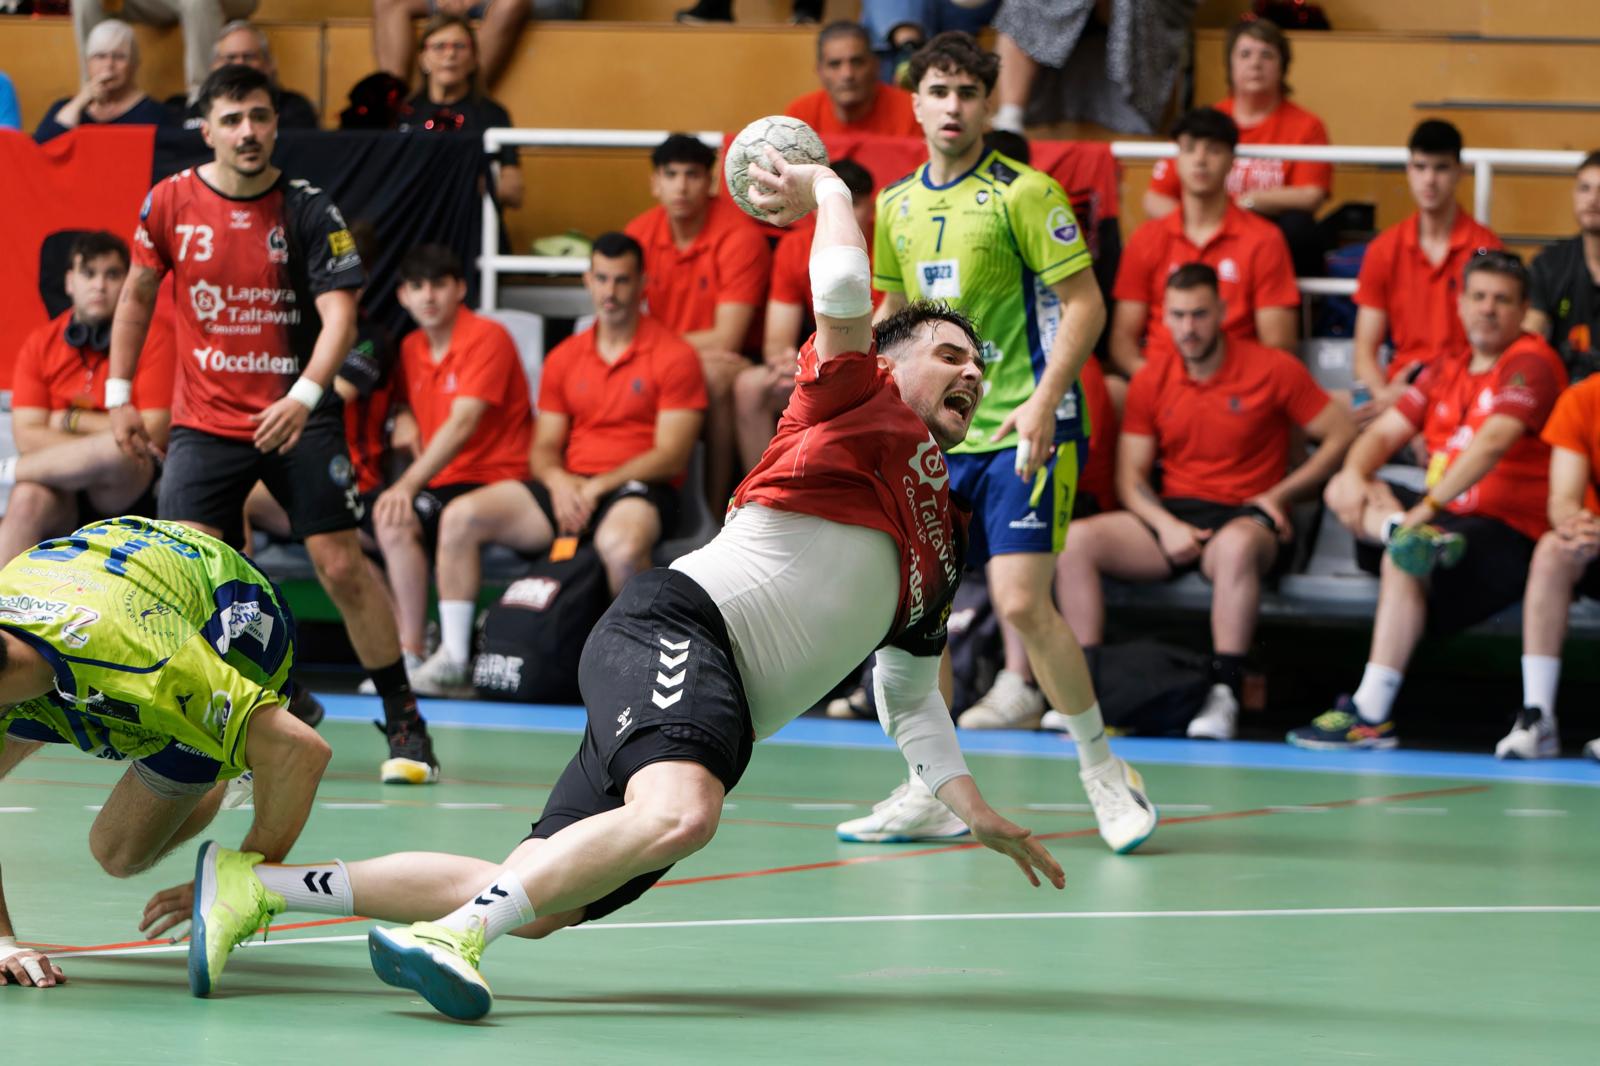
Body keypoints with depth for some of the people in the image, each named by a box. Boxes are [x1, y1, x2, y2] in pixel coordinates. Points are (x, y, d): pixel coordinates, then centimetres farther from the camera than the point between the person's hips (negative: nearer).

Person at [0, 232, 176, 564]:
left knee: (123, 453, -36)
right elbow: (28, 436, -5)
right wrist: (104, 452, -19)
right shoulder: (40, 344, 4)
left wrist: (73, 420, -6)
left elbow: (153, 434, -12)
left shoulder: (152, 335, -5)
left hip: (131, 491, -2)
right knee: (29, 498, -33)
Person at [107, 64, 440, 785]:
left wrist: (303, 396, -31)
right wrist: (119, 393, 11)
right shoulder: (171, 203, -1)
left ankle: (404, 724, 6)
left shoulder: (309, 211, -8)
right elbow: (138, 293, 14)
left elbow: (339, 315, -15)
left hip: (297, 417, -2)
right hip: (204, 420, 2)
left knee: (341, 565, -7)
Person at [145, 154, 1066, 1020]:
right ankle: (452, 936, -34)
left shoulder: (943, 541, 29)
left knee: (538, 905, -5)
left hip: (715, 715, 8)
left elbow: (912, 699, 33)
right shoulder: (867, 405, 7)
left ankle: (249, 884, 1)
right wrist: (828, 190, 6)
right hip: (677, 625, -8)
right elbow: (842, 291, -11)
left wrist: (973, 808, 22)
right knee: (680, 815, -40)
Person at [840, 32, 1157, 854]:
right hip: (935, 436, 7)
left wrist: (1043, 404, -19)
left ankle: (1104, 770, 0)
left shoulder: (1024, 193, -8)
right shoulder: (896, 205, 11)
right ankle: (933, 793, 14)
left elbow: (1084, 304, -10)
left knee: (1021, 603, -17)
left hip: (1022, 431, -7)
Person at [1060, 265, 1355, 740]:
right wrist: (1166, 526, -11)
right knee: (1074, 539, -19)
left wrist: (1279, 495, -7)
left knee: (1236, 547, -42)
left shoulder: (1273, 370, -1)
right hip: (1172, 517, 4)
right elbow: (1131, 476, 10)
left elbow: (1342, 435, 1)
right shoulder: (1150, 384, 10)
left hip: (1245, 518, -4)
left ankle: (1224, 694, -39)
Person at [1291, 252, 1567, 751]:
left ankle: (1371, 716, -33)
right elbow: (1383, 433, 13)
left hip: (1511, 531, -8)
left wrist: (1429, 506, -32)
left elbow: (1493, 441, -23)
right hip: (1446, 518, 8)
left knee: (1402, 559, -32)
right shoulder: (1446, 370, 17)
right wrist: (1355, 475, -10)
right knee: (1343, 492, -5)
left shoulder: (1531, 363, -8)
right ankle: (1419, 537, -37)